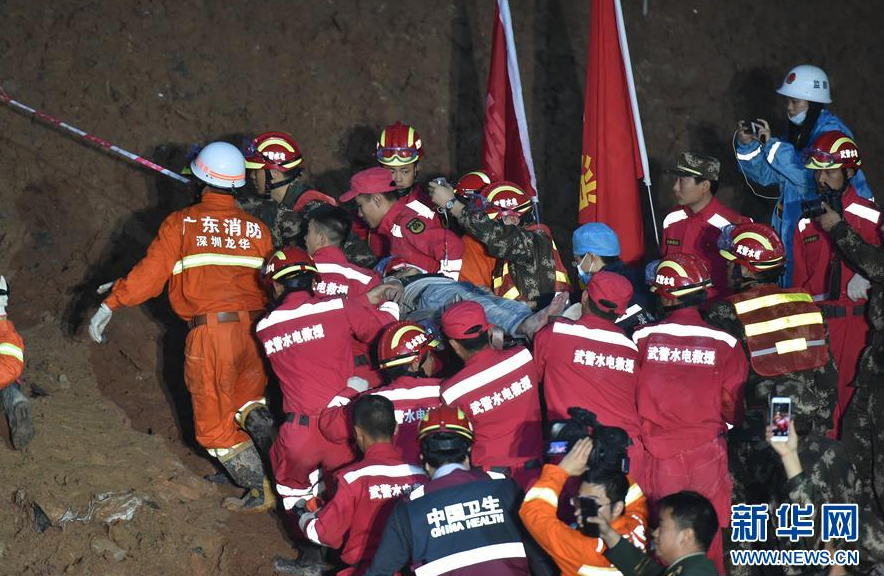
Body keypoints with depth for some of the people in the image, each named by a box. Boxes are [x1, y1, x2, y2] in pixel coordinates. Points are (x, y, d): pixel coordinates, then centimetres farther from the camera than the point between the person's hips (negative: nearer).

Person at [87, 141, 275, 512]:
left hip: (210, 332, -3)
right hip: (255, 330, 3)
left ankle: (260, 489, -2)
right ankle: (254, 413, -12)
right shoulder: (258, 230, 11)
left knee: (215, 426, 9)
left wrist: (110, 304, 3)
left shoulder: (181, 224, 1)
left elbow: (150, 273, -4)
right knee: (245, 395, 24)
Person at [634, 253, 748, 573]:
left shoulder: (642, 339, -8)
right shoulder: (725, 344, -8)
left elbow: (627, 402, 1)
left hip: (658, 457, 0)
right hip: (707, 456, 0)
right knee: (708, 544, 10)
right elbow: (734, 411, -2)